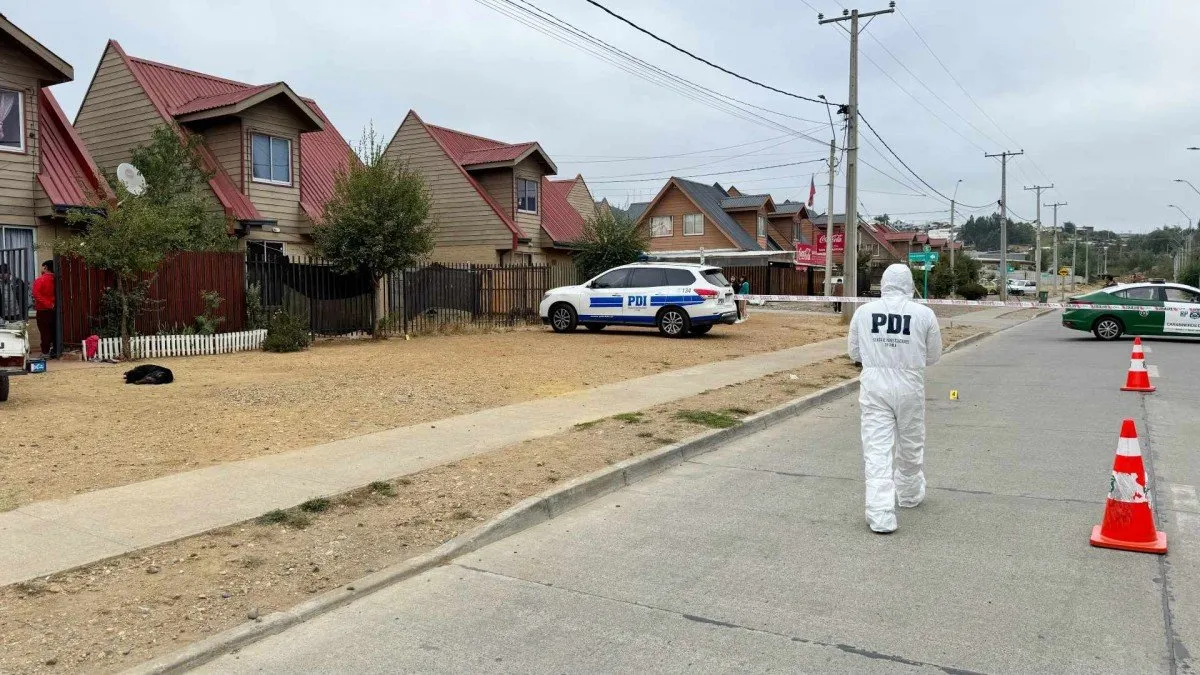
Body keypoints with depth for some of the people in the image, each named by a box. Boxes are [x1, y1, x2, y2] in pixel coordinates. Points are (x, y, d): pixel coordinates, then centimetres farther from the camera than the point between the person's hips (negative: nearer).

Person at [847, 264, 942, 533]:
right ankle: (909, 494, 42)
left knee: (877, 450, 1)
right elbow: (933, 356, 5)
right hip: (909, 386, 0)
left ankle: (881, 516, -6)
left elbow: (854, 352, 6)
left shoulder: (863, 312, -3)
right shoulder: (924, 314, -6)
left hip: (874, 387, 0)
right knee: (910, 445, 20)